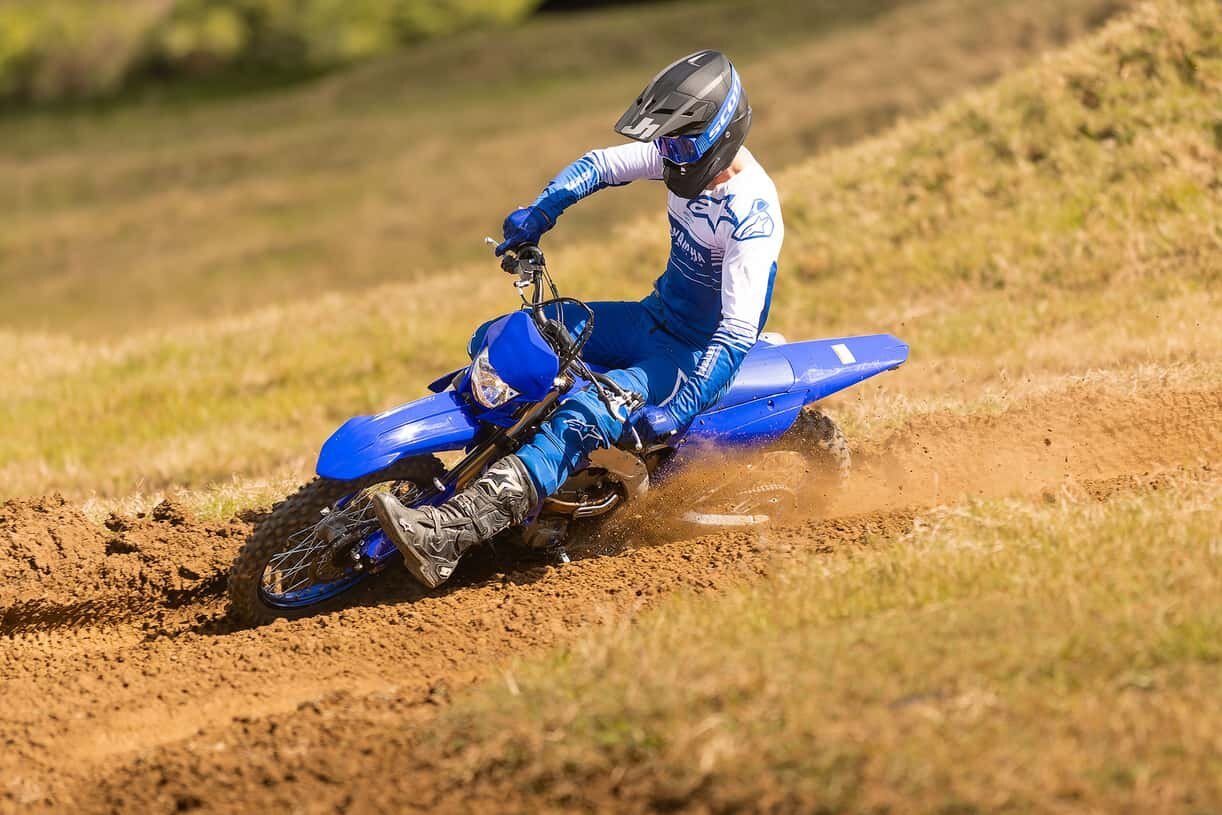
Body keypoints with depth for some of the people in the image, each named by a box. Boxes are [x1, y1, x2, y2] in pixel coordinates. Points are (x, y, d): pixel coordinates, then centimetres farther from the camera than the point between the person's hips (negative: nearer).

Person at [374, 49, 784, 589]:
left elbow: (739, 331, -33)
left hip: (697, 355, -9)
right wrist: (540, 212, -8)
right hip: (656, 319, 9)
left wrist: (680, 407, -41)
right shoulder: (686, 154, -3)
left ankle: (448, 536, -46)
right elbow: (599, 165, 10)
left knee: (583, 419, -33)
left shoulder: (753, 213, -27)